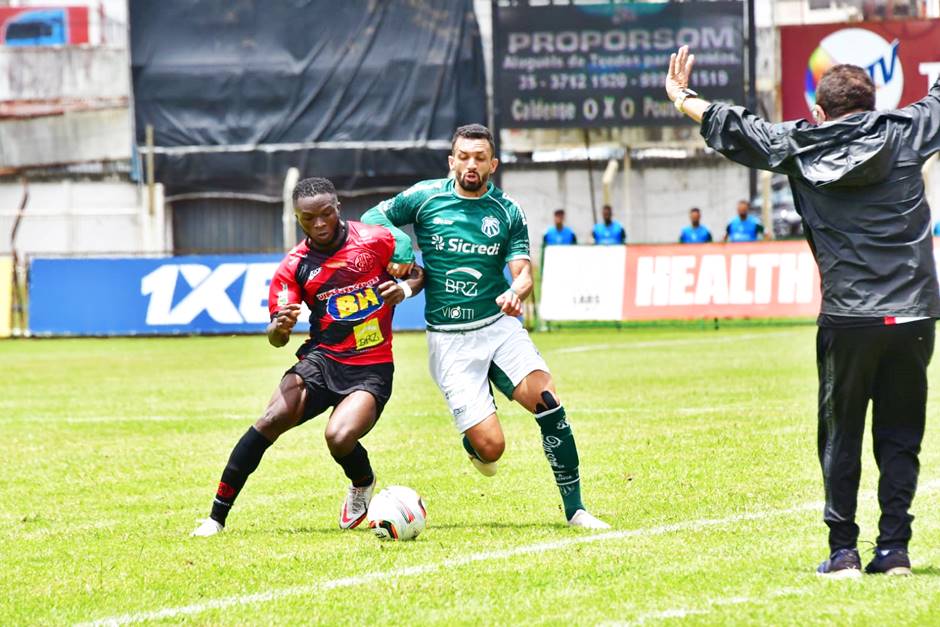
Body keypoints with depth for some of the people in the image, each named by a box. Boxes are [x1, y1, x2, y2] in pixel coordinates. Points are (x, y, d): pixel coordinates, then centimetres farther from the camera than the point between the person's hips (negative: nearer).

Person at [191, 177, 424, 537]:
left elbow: (417, 275, 14)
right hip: (322, 359, 2)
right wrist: (280, 327, -26)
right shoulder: (295, 266, 2)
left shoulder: (376, 241, -1)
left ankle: (363, 484, 12)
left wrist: (405, 288, -10)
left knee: (340, 438, -27)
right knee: (274, 418, -24)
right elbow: (276, 340, -1)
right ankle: (217, 517, -18)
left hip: (372, 369, -2)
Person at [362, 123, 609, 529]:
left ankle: (574, 510, -12)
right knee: (491, 446, -13)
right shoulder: (425, 198, 1)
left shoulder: (507, 212, 4)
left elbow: (522, 272, -2)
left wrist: (517, 292, -26)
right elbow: (373, 218, 12)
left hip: (498, 325, 2)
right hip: (449, 339, -2)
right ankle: (472, 443, 28)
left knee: (547, 402, -24)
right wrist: (397, 248, -9)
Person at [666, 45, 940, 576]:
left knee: (841, 437, 9)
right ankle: (894, 548, 4)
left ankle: (844, 551, 7)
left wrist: (682, 97, 30)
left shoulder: (800, 146, 3)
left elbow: (731, 128, 13)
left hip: (847, 318, -1)